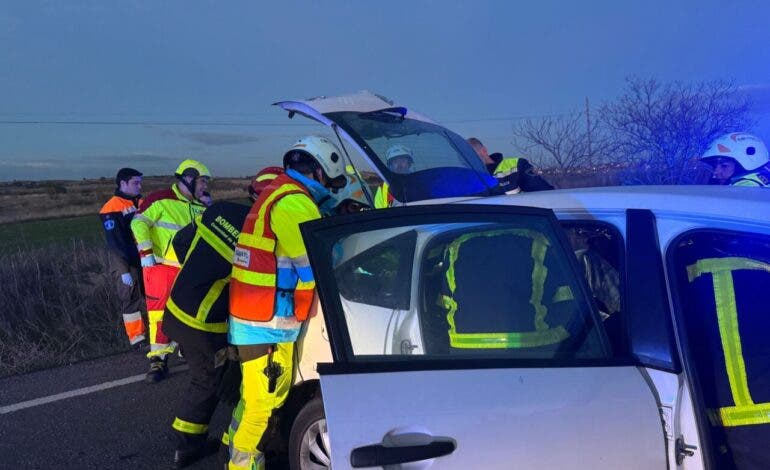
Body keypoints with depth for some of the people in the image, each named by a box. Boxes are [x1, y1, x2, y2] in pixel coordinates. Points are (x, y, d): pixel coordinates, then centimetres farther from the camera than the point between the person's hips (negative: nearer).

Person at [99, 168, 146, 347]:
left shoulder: (141, 203, 11)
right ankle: (137, 339, 8)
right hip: (126, 264, -6)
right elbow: (114, 243, -15)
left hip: (145, 260, 6)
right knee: (131, 299, 0)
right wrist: (124, 271, -18)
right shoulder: (111, 209, -11)